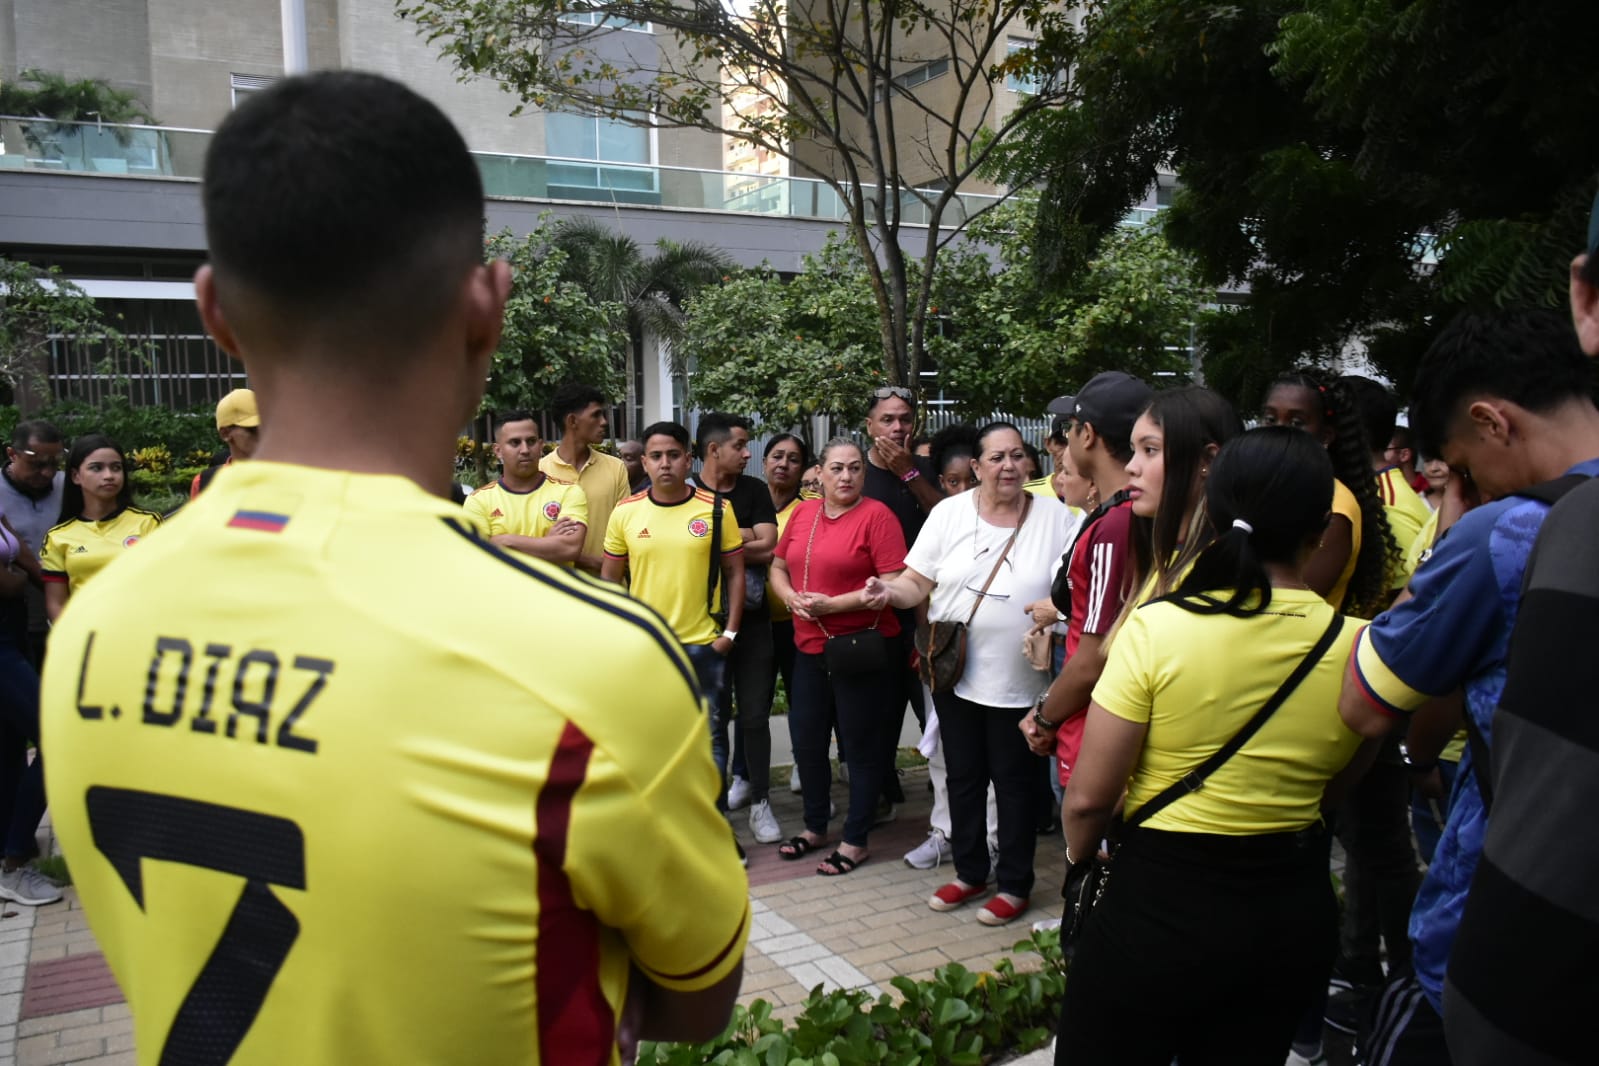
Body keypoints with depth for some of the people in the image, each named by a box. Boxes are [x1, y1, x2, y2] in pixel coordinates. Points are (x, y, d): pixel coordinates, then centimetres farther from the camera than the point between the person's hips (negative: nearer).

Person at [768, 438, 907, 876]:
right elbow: (778, 567, 16)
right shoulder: (802, 513, 7)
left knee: (861, 744, 7)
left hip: (863, 648, -6)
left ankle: (856, 840, 22)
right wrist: (791, 597, -6)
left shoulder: (876, 516, -12)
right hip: (810, 646, 6)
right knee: (806, 738, 16)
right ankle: (815, 826, 36)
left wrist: (833, 604, -20)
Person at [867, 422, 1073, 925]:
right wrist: (890, 591, -20)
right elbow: (916, 582, 1)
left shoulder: (1056, 517, -5)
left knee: (1015, 783, 8)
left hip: (1018, 681, -2)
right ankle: (969, 872, 33)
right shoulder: (949, 513, -1)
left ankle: (1014, 884, 25)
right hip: (955, 673, 2)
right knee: (963, 777, 15)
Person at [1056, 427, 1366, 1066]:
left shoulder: (1158, 627, -19)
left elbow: (1088, 797, -15)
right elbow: (1333, 786, 7)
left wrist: (1078, 852, 5)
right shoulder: (1354, 646, -8)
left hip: (1160, 900, -4)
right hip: (1295, 912, 4)